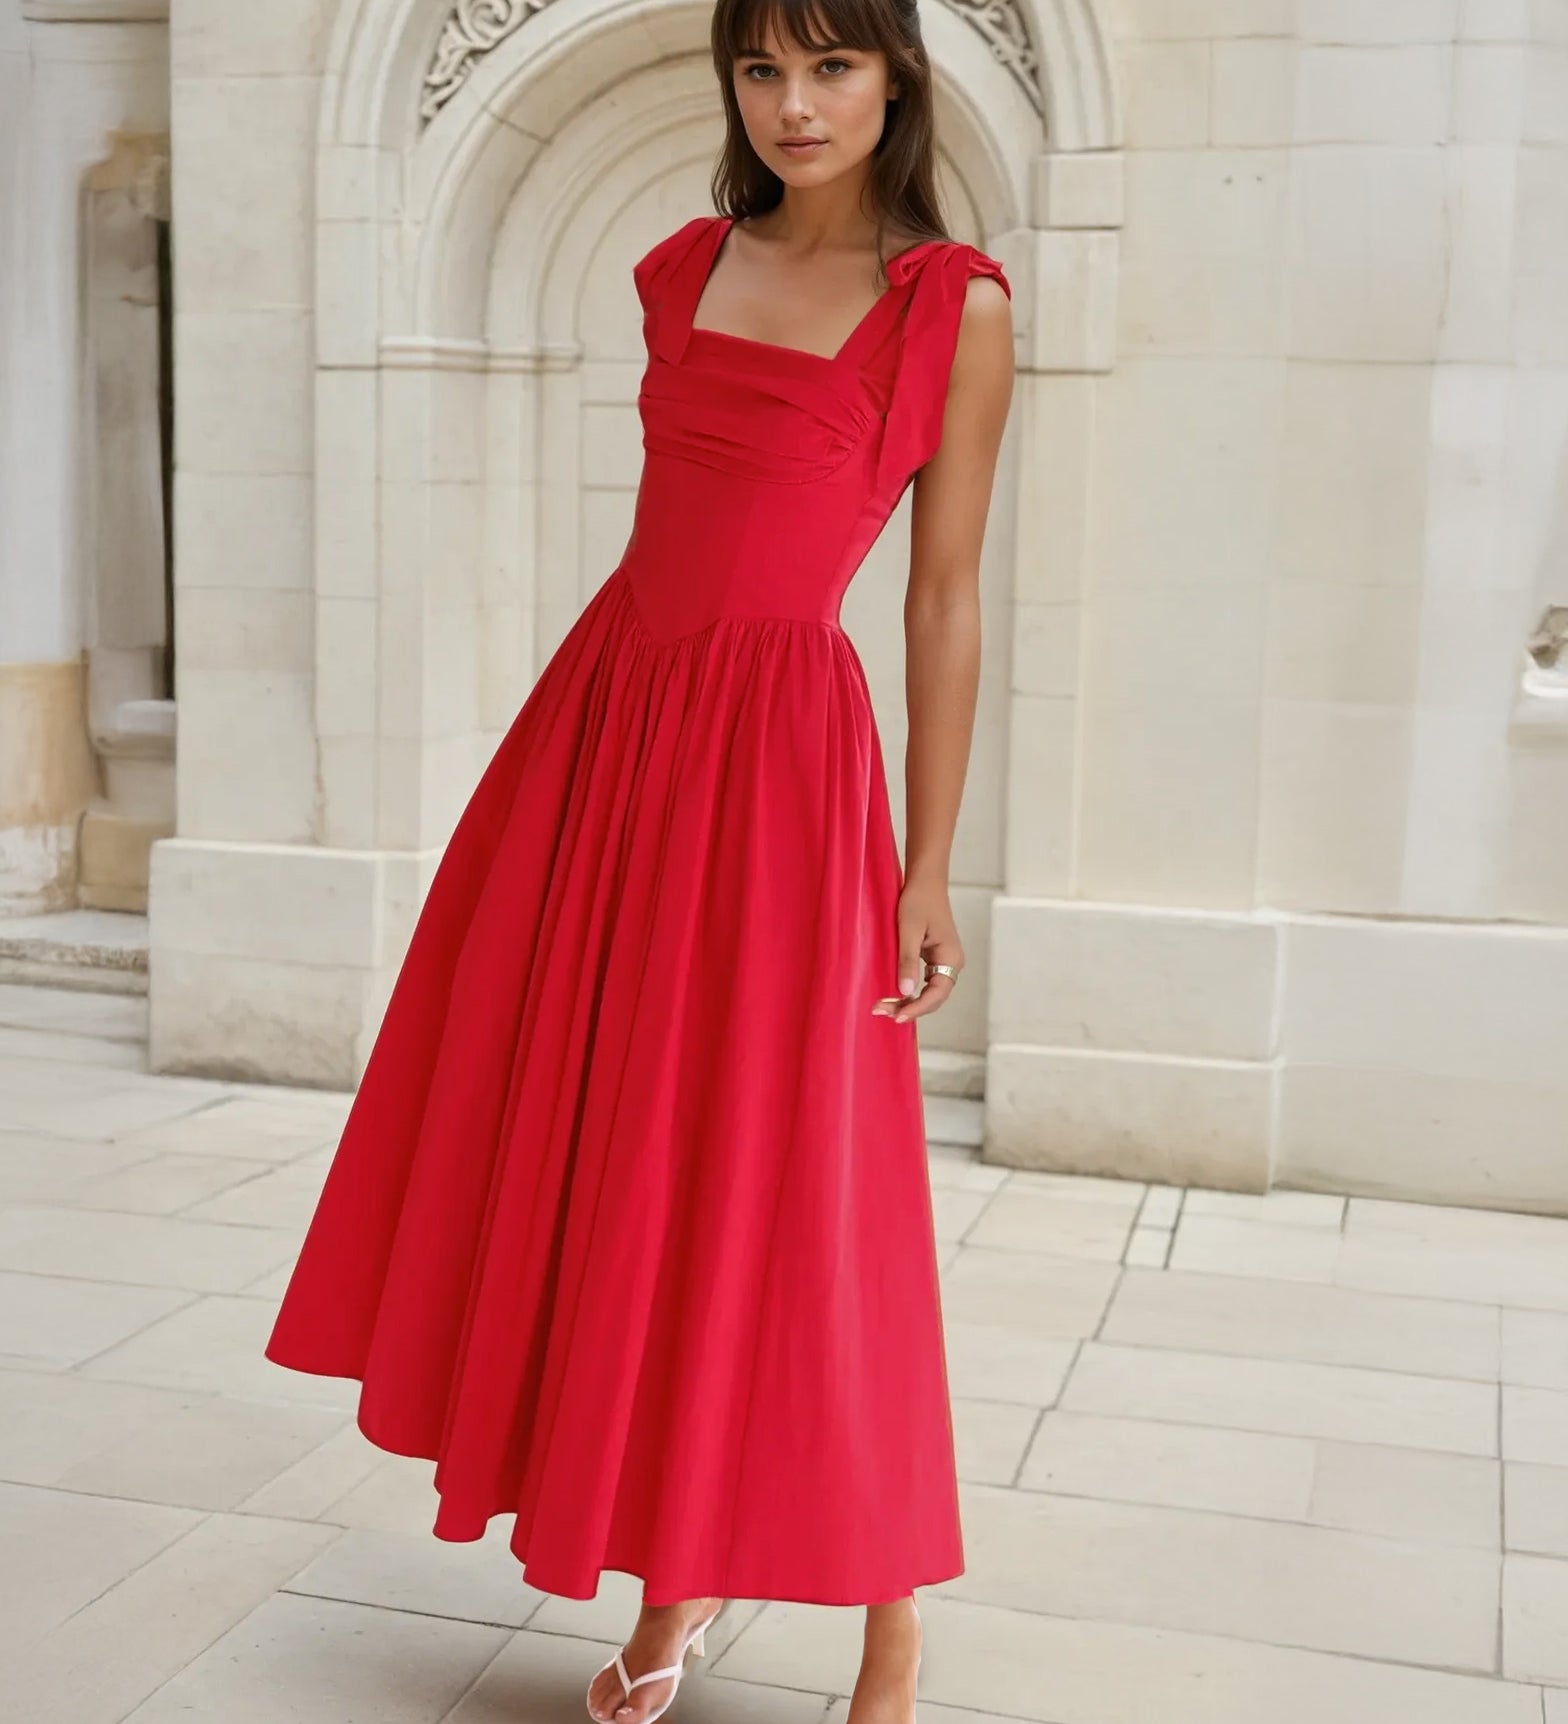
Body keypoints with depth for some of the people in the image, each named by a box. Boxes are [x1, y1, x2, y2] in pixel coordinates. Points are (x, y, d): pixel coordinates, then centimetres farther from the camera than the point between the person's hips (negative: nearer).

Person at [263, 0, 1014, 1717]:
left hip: (777, 752, -6)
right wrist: (626, 733, 16)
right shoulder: (685, 268, 11)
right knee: (603, 1163, 9)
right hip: (606, 711, 6)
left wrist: (930, 867, -5)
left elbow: (946, 595, -4)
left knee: (779, 1194, -4)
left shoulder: (955, 305, -4)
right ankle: (675, 1579, 27)